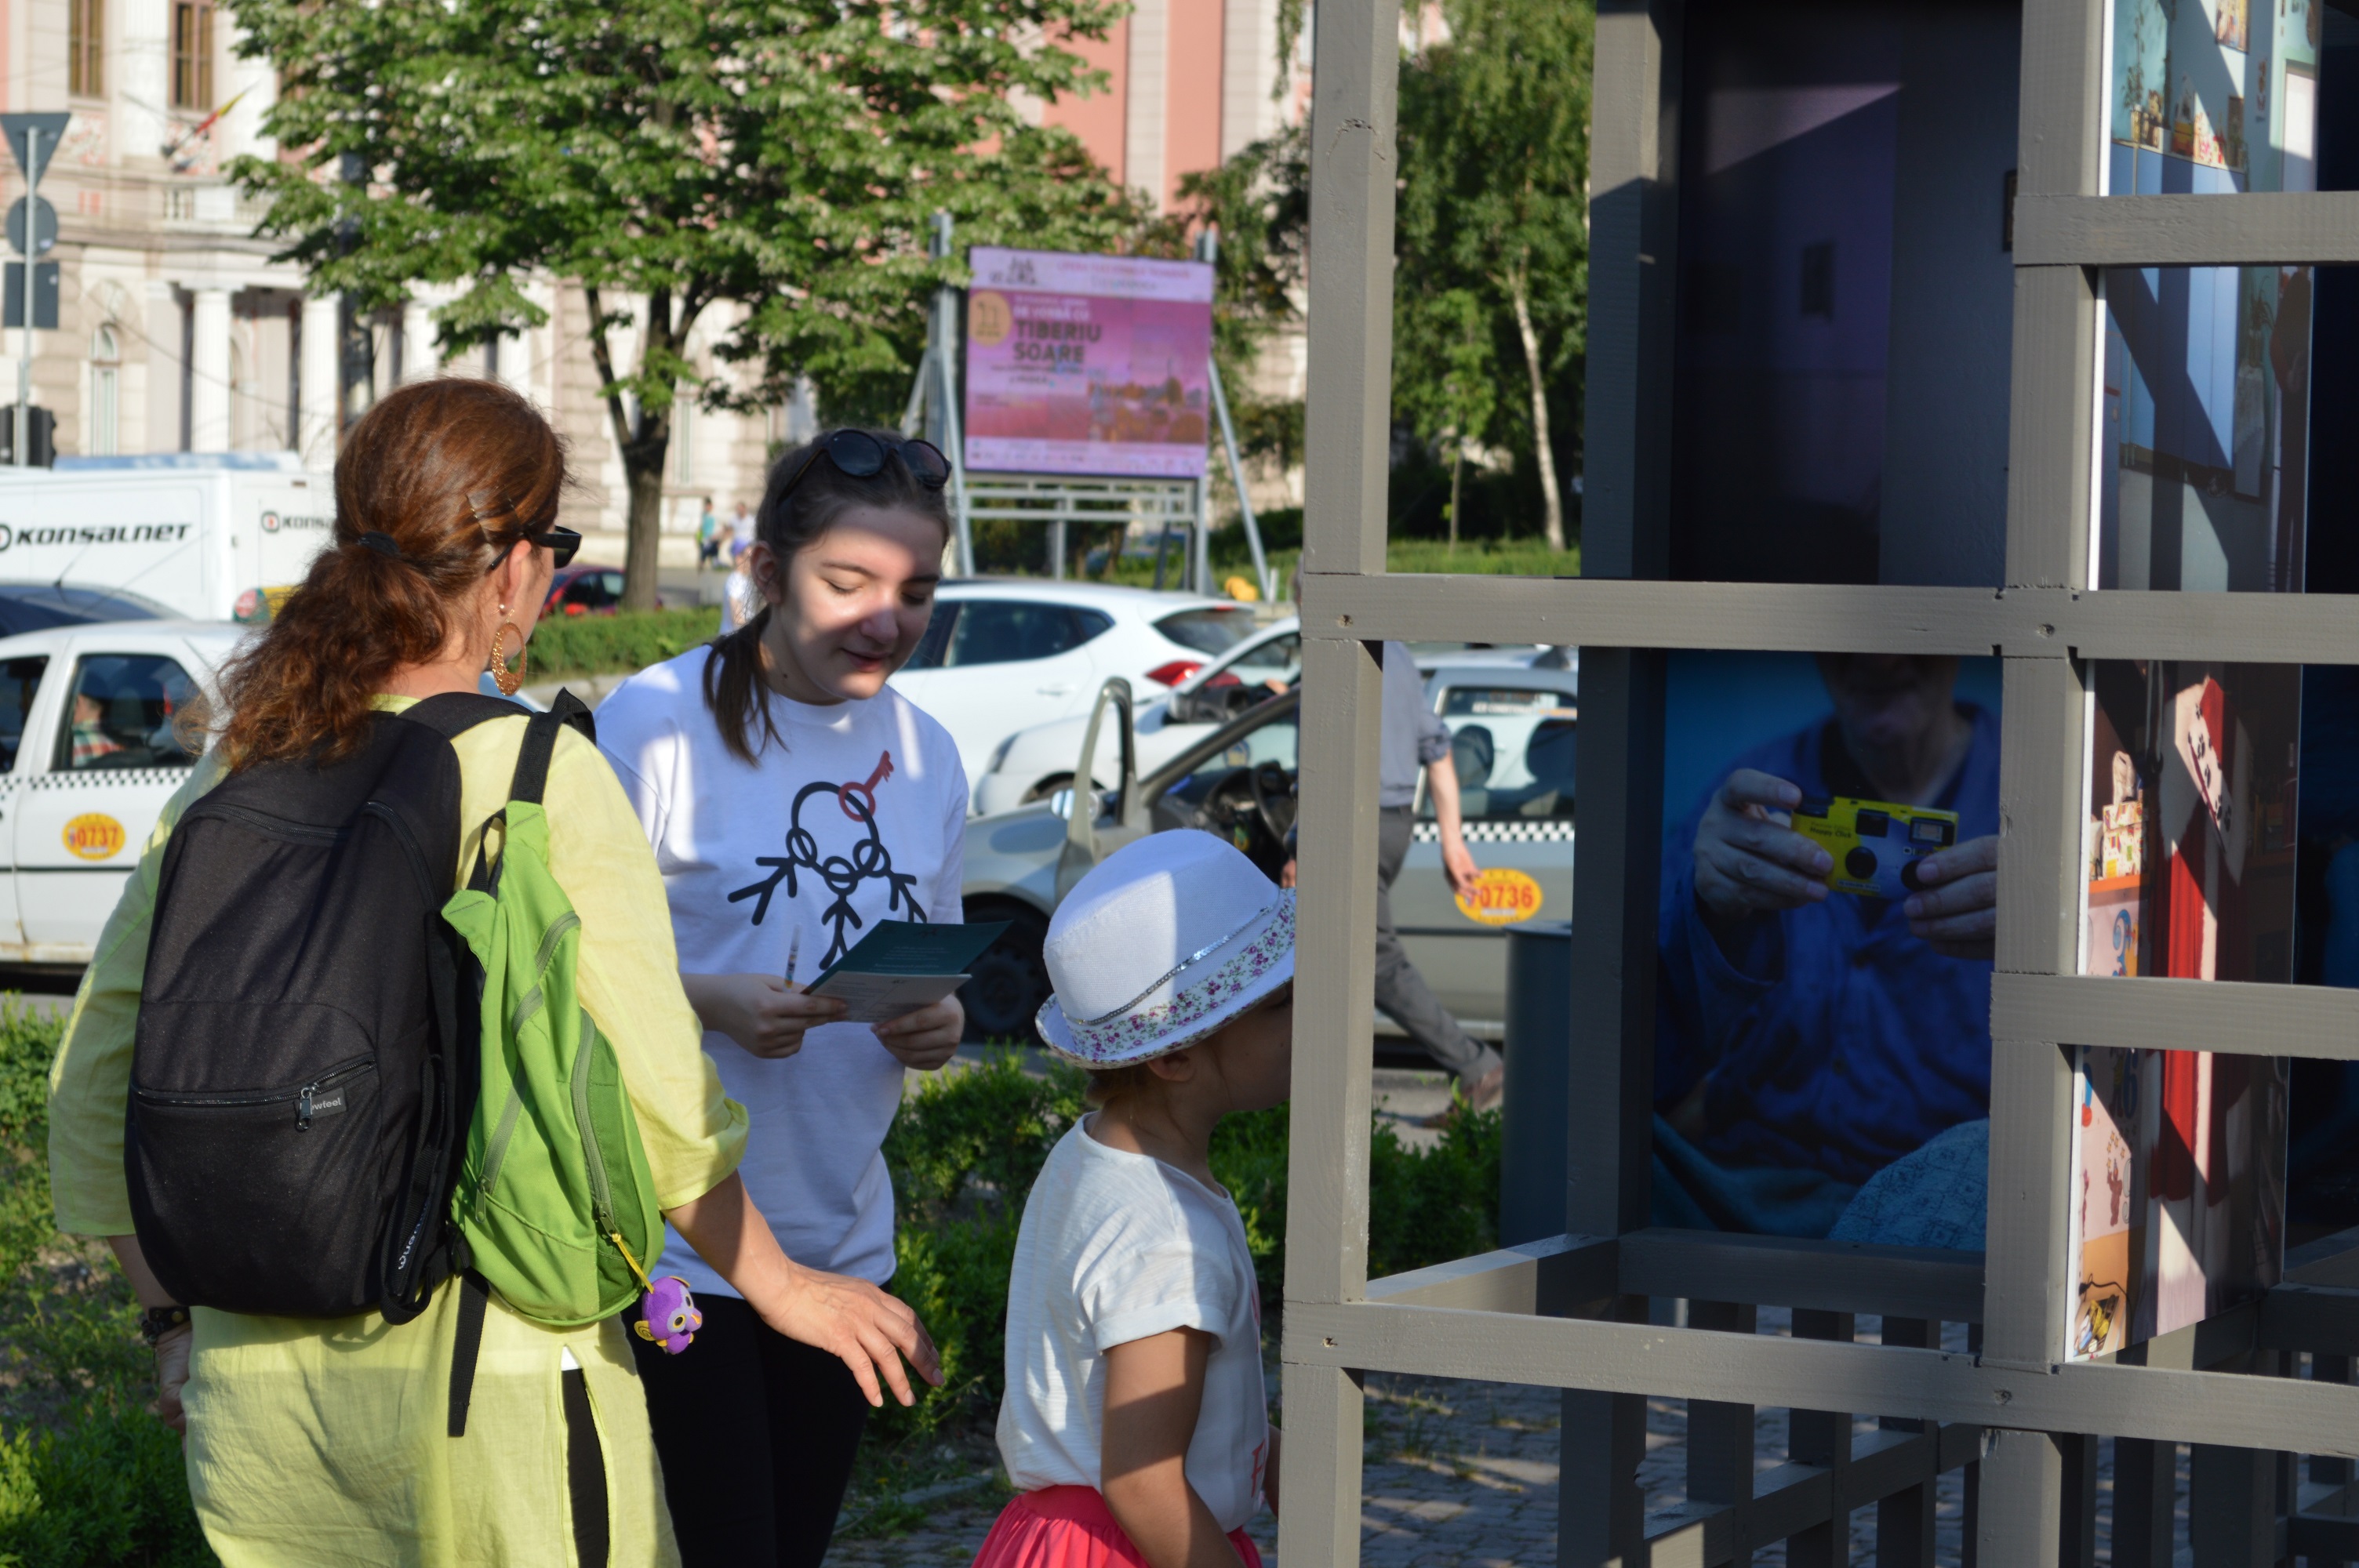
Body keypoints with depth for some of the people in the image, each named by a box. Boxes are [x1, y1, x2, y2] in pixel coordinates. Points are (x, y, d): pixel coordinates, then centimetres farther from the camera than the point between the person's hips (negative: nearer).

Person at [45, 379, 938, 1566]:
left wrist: (175, 1322, 18)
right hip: (485, 1378, -4)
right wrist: (780, 1286, 6)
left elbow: (93, 1095, 6)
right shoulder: (541, 778, -12)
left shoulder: (227, 782, 1)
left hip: (257, 1378, 4)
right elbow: (658, 1097, -9)